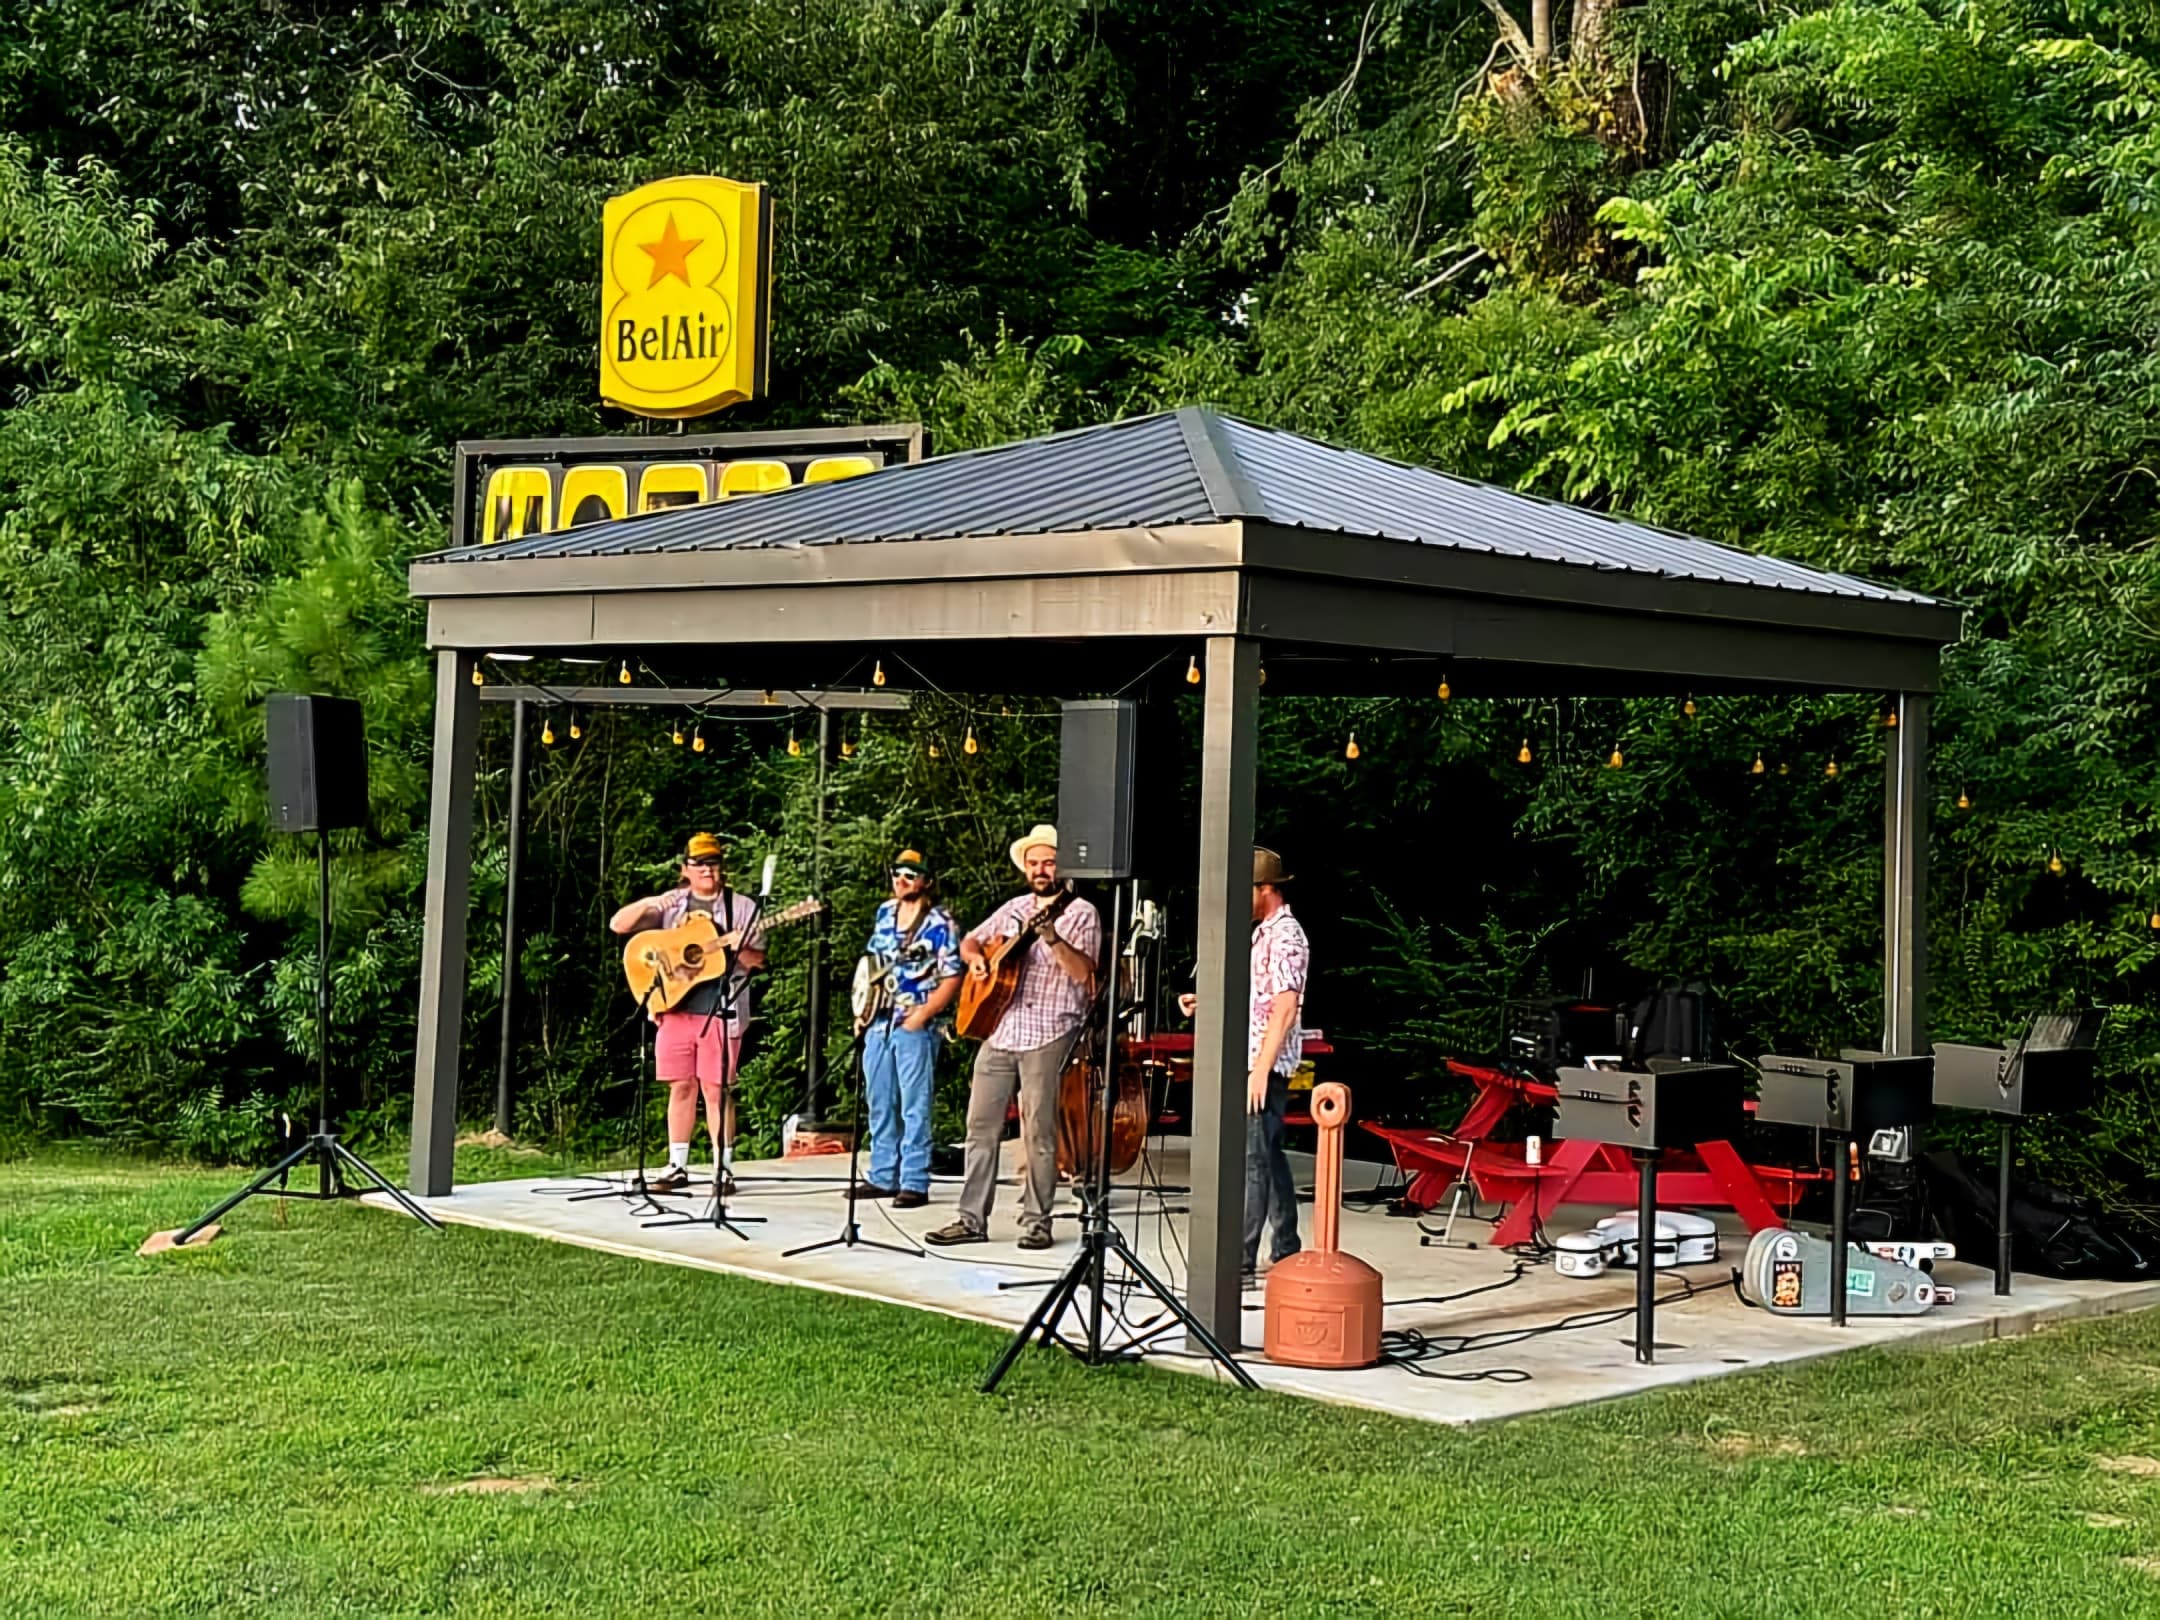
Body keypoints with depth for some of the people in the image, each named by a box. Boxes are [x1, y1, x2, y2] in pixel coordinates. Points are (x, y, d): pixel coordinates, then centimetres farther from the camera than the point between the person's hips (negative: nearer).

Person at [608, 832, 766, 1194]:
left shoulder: (742, 906, 5)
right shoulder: (671, 904, 10)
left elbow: (757, 960, 2)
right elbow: (618, 925, 3)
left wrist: (739, 947, -20)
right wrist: (648, 904, -15)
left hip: (721, 1011, -2)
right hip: (675, 1007, 3)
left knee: (716, 1089, -3)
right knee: (681, 1086, 6)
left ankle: (723, 1168, 3)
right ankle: (677, 1167, 12)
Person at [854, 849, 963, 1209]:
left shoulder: (939, 923, -7)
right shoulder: (885, 913, 13)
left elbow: (952, 979, -11)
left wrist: (922, 1015, -17)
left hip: (916, 1026, -7)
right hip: (879, 1022, 7)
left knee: (914, 1108, -6)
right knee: (879, 1104, 11)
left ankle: (915, 1184, -3)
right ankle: (882, 1177, 20)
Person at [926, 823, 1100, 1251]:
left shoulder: (1080, 914, -1)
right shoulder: (1014, 908, 17)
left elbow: (1084, 972, -14)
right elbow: (970, 940, 27)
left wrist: (1052, 938, -27)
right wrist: (976, 958, 5)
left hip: (1048, 1033, -6)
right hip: (998, 1028, 6)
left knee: (1038, 1130, -5)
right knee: (981, 1124, 4)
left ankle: (1036, 1221, 4)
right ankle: (972, 1219, 8)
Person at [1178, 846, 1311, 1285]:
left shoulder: (1285, 936, -14)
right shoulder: (1263, 932, 17)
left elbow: (1285, 1009, -20)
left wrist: (1260, 1069, -23)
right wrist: (1206, 1002, 10)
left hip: (1266, 1065, -10)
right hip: (1252, 1062, 10)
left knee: (1252, 1159, -10)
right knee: (1269, 1156, 14)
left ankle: (1241, 1262, -10)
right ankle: (1286, 1254, 21)